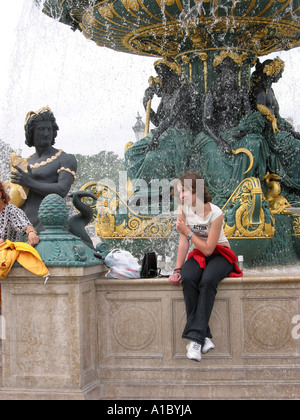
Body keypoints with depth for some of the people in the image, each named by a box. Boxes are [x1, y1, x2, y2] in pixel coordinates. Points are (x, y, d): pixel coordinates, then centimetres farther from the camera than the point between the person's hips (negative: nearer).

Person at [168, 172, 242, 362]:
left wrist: (187, 231, -16)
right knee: (187, 279, -31)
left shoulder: (215, 213, -19)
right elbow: (184, 242, -5)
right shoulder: (183, 208, -4)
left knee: (208, 280, -36)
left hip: (219, 254, -4)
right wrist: (177, 269, -13)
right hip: (198, 254, 4)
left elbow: (208, 249, -19)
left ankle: (196, 337, -32)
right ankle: (204, 337, -28)